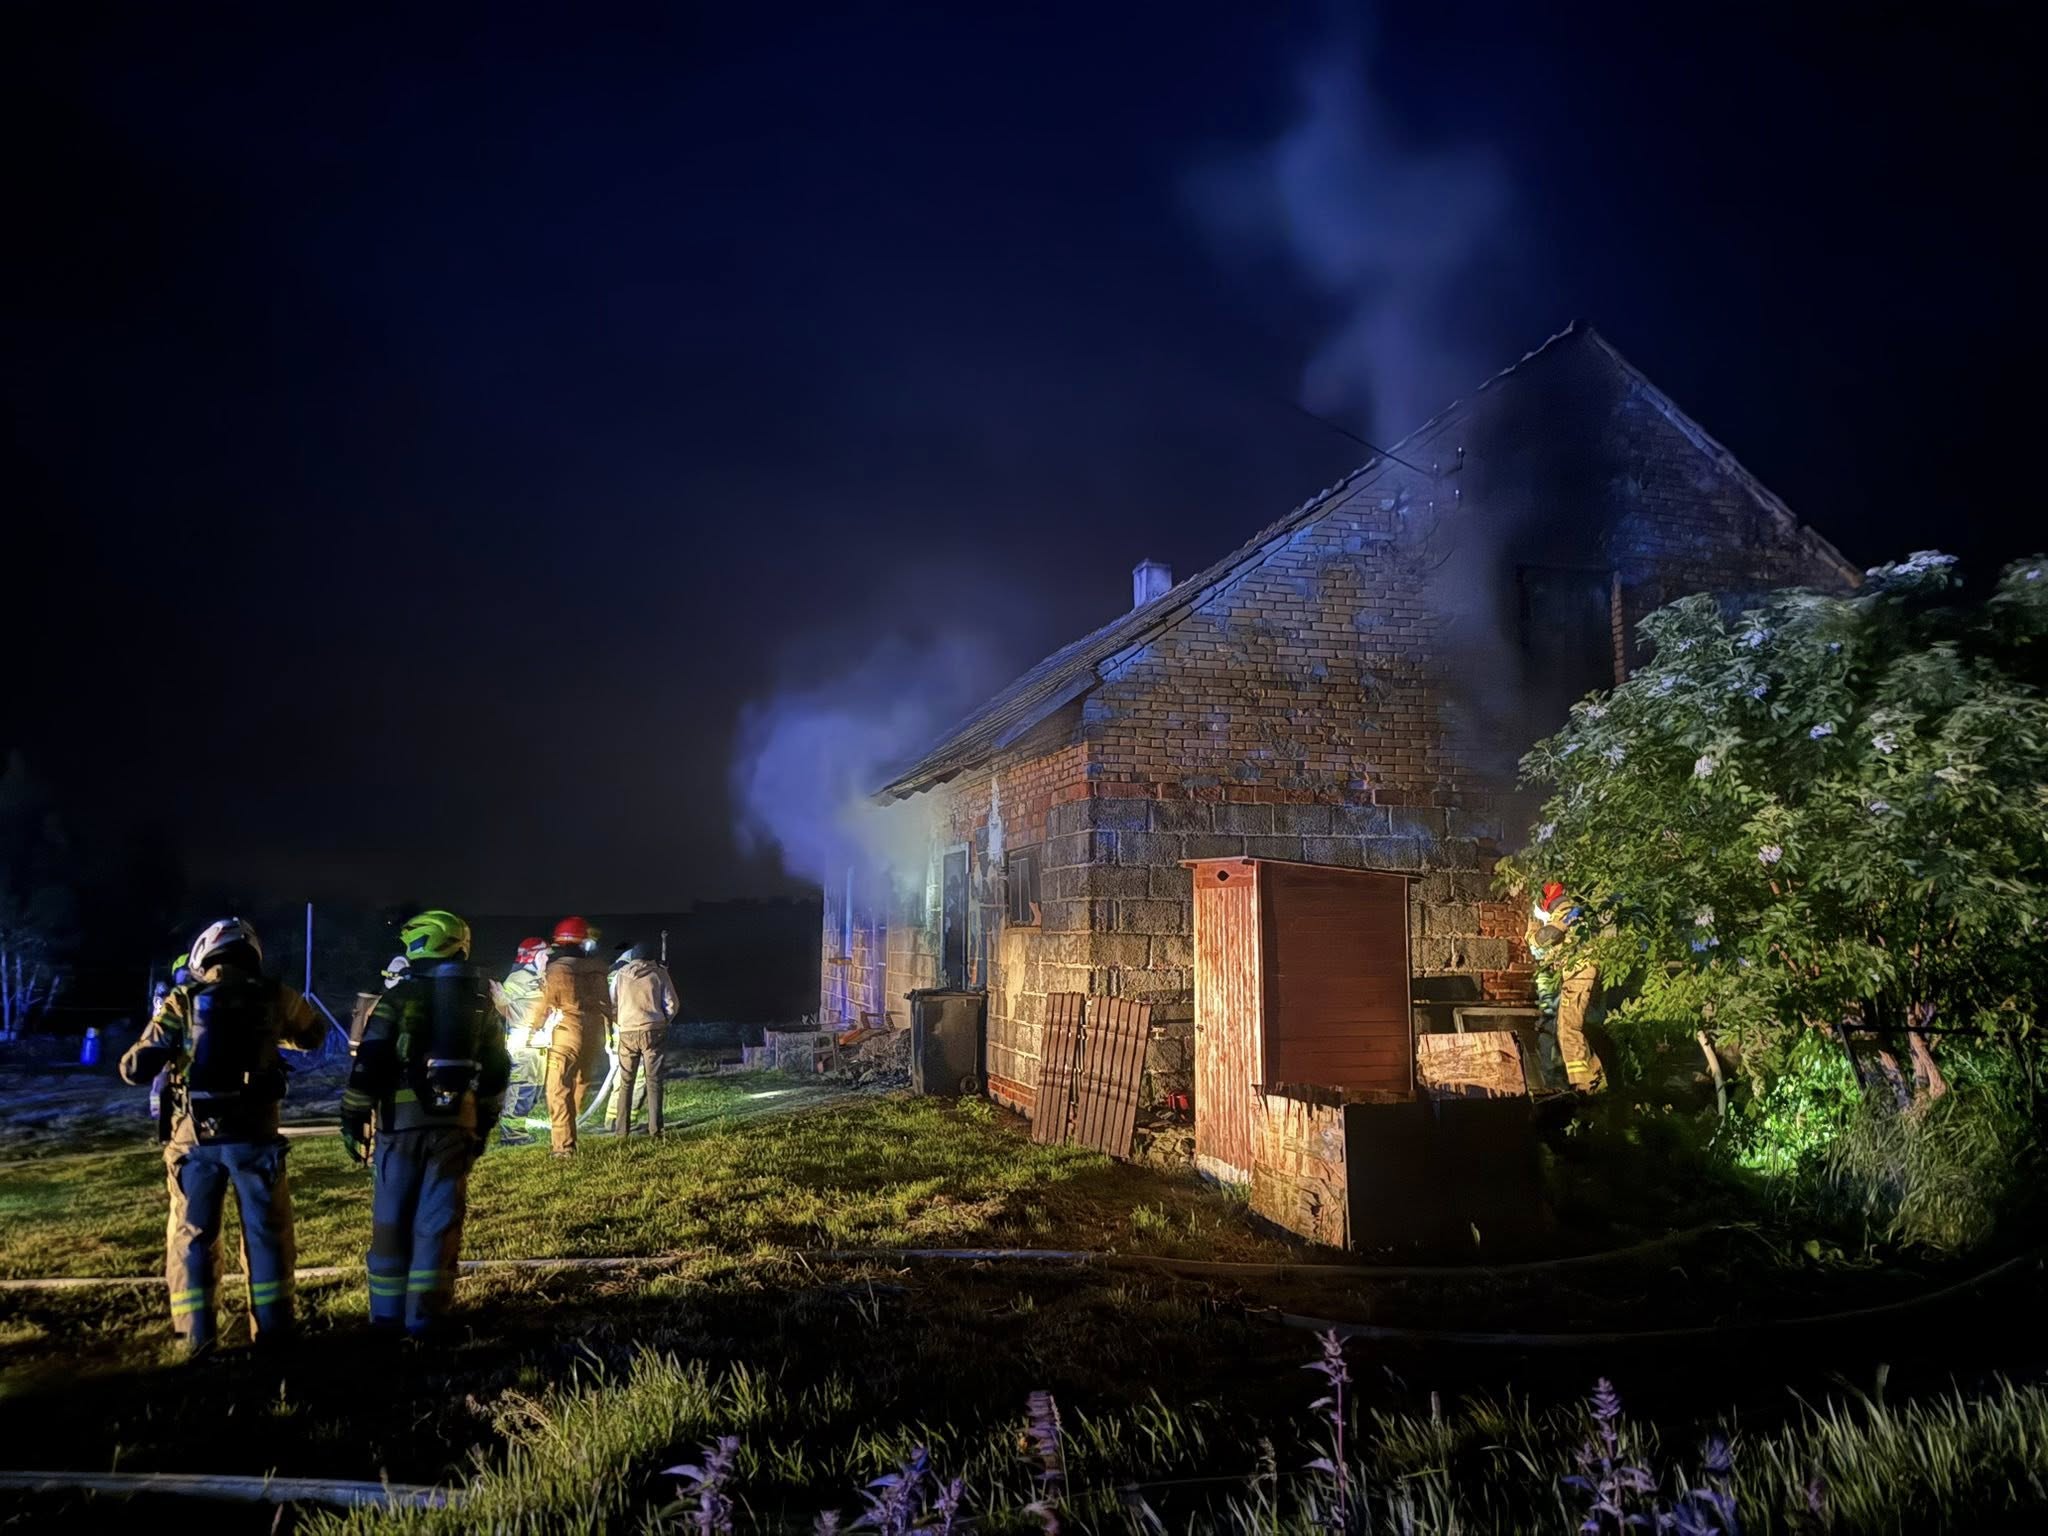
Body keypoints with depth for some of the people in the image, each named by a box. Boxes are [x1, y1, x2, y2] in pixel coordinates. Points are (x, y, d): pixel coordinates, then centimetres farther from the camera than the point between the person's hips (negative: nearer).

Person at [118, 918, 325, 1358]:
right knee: (266, 1234, 11)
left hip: (195, 1137, 0)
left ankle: (197, 1338, 15)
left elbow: (135, 1069, 0)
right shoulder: (274, 997, 0)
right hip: (253, 1135, 0)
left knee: (191, 1237, 14)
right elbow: (315, 1034, 18)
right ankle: (272, 1331, 16)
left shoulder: (181, 1001, -1)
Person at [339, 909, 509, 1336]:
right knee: (439, 1221, 6)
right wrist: (485, 1123, 23)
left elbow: (368, 1064, -8)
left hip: (403, 1119, -2)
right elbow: (497, 1069, 16)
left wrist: (353, 1120, -1)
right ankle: (423, 1315, 7)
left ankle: (387, 1312, 16)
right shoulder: (479, 999, 11)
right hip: (456, 1120, 3)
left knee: (391, 1218, 10)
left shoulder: (401, 995, -3)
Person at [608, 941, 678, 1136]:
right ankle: (654, 1128, -1)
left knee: (625, 1081, 11)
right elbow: (671, 1005, 0)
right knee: (654, 1080, 3)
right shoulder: (659, 973, 0)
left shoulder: (620, 974, 4)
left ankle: (622, 1127, 9)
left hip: (627, 1032, 1)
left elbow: (612, 1005, 6)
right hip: (653, 1031, -1)